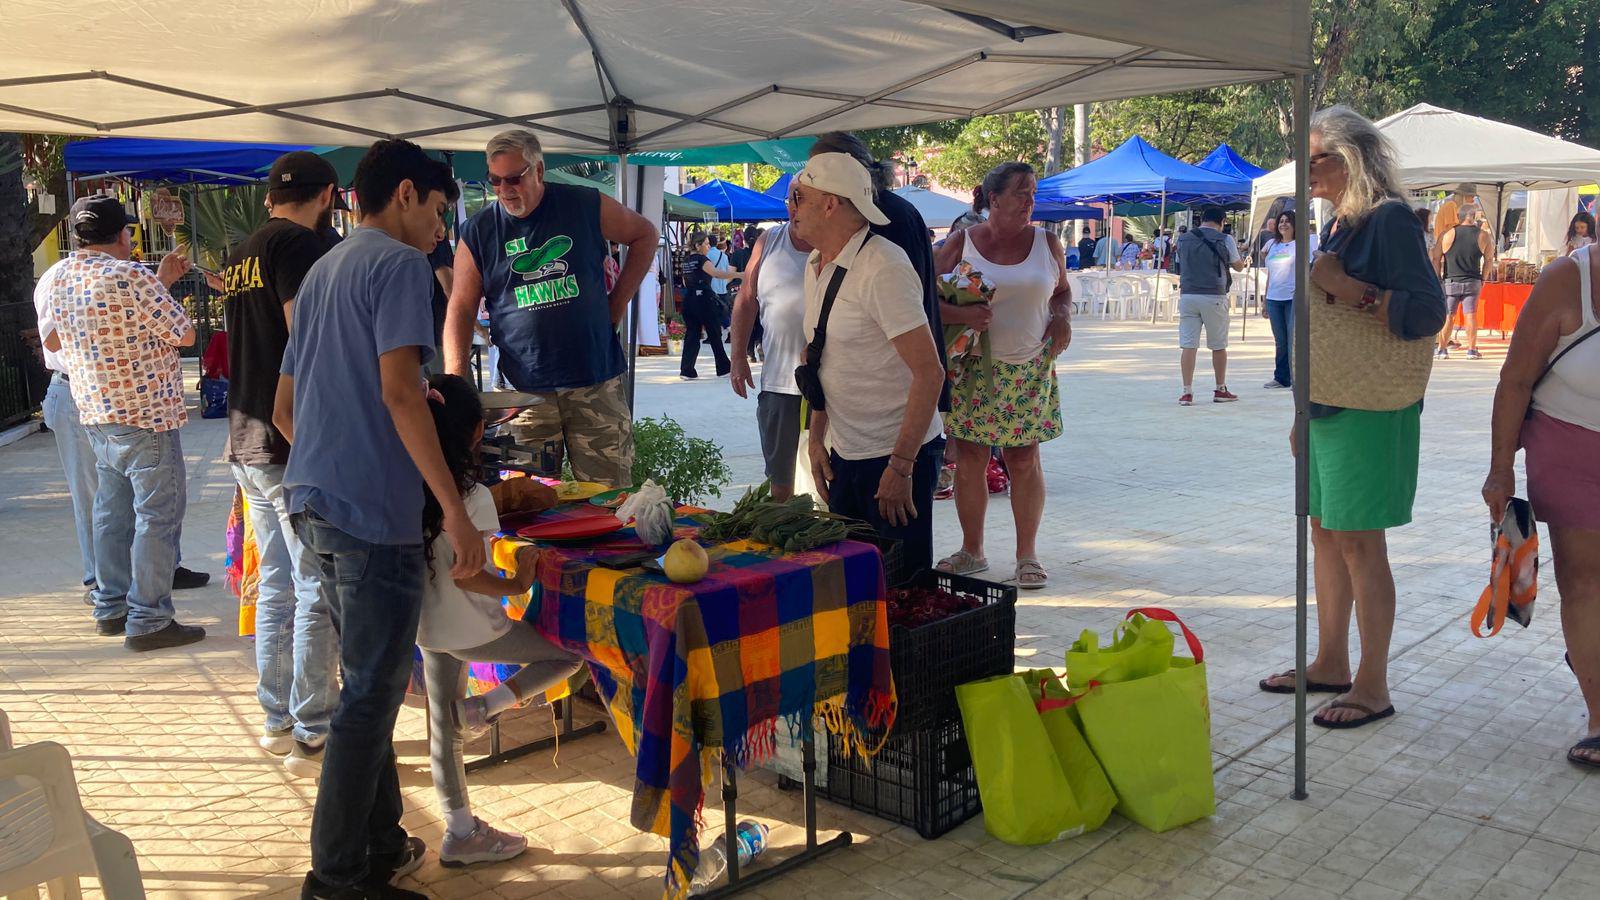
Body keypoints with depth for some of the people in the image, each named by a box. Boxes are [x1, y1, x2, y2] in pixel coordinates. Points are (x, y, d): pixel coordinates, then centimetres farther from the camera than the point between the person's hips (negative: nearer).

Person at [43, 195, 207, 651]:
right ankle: (149, 621, 0)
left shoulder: (63, 275, 6)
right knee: (158, 516, -3)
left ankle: (110, 608, 26)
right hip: (145, 416, -9)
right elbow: (184, 335, -12)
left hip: (96, 415, 9)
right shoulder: (130, 276, -18)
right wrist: (165, 288, 5)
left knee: (113, 512, 17)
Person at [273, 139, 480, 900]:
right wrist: (455, 508, -21)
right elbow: (400, 391, -20)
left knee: (370, 684, 17)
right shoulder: (399, 264, -7)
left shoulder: (321, 272, 20)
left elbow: (283, 409, 22)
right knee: (372, 695, 0)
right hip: (373, 511, -9)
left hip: (312, 503, 9)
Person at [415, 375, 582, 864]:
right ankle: (484, 706, 0)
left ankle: (461, 833, 26)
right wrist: (517, 583, -10)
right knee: (568, 653, 8)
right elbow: (465, 575, -24)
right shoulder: (473, 497, -21)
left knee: (443, 730, 16)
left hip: (426, 625, 7)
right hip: (470, 628, -7)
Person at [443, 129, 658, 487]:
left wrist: (618, 301, 6)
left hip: (597, 381, 0)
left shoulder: (587, 206, 1)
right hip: (525, 390, 1)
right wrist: (455, 379, -12)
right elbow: (461, 308, 1)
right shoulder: (478, 232, 3)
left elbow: (644, 234, 14)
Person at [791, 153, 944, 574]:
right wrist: (816, 438, 12)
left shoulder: (882, 268, -19)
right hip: (844, 453, 8)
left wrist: (901, 466, -22)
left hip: (897, 455, -8)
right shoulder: (816, 266, 8)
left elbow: (929, 372, -23)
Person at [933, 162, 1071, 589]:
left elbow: (1062, 290, 20)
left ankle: (1027, 554, 14)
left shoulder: (1046, 242, 7)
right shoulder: (962, 243, -1)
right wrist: (960, 314, -22)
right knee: (969, 461, 3)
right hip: (972, 370, -1)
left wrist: (1063, 318, -1)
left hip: (1029, 369, 1)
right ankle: (972, 551, 19)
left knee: (1024, 461, 3)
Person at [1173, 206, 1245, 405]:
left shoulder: (1183, 239, 8)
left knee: (1188, 345, 0)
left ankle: (1187, 392, -5)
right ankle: (1220, 390, 21)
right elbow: (1239, 267, 12)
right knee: (1218, 346, 11)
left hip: (1187, 295, 2)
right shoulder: (1224, 240, -1)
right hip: (1214, 297, -2)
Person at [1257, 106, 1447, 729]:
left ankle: (1373, 688, 8)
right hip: (1328, 406, 9)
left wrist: (1345, 287, -23)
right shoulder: (1339, 224, 14)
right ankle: (1331, 664, 26)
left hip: (1371, 410, -9)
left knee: (1359, 542, -4)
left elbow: (1429, 312, -20)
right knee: (1325, 532, 14)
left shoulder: (1390, 220, -12)